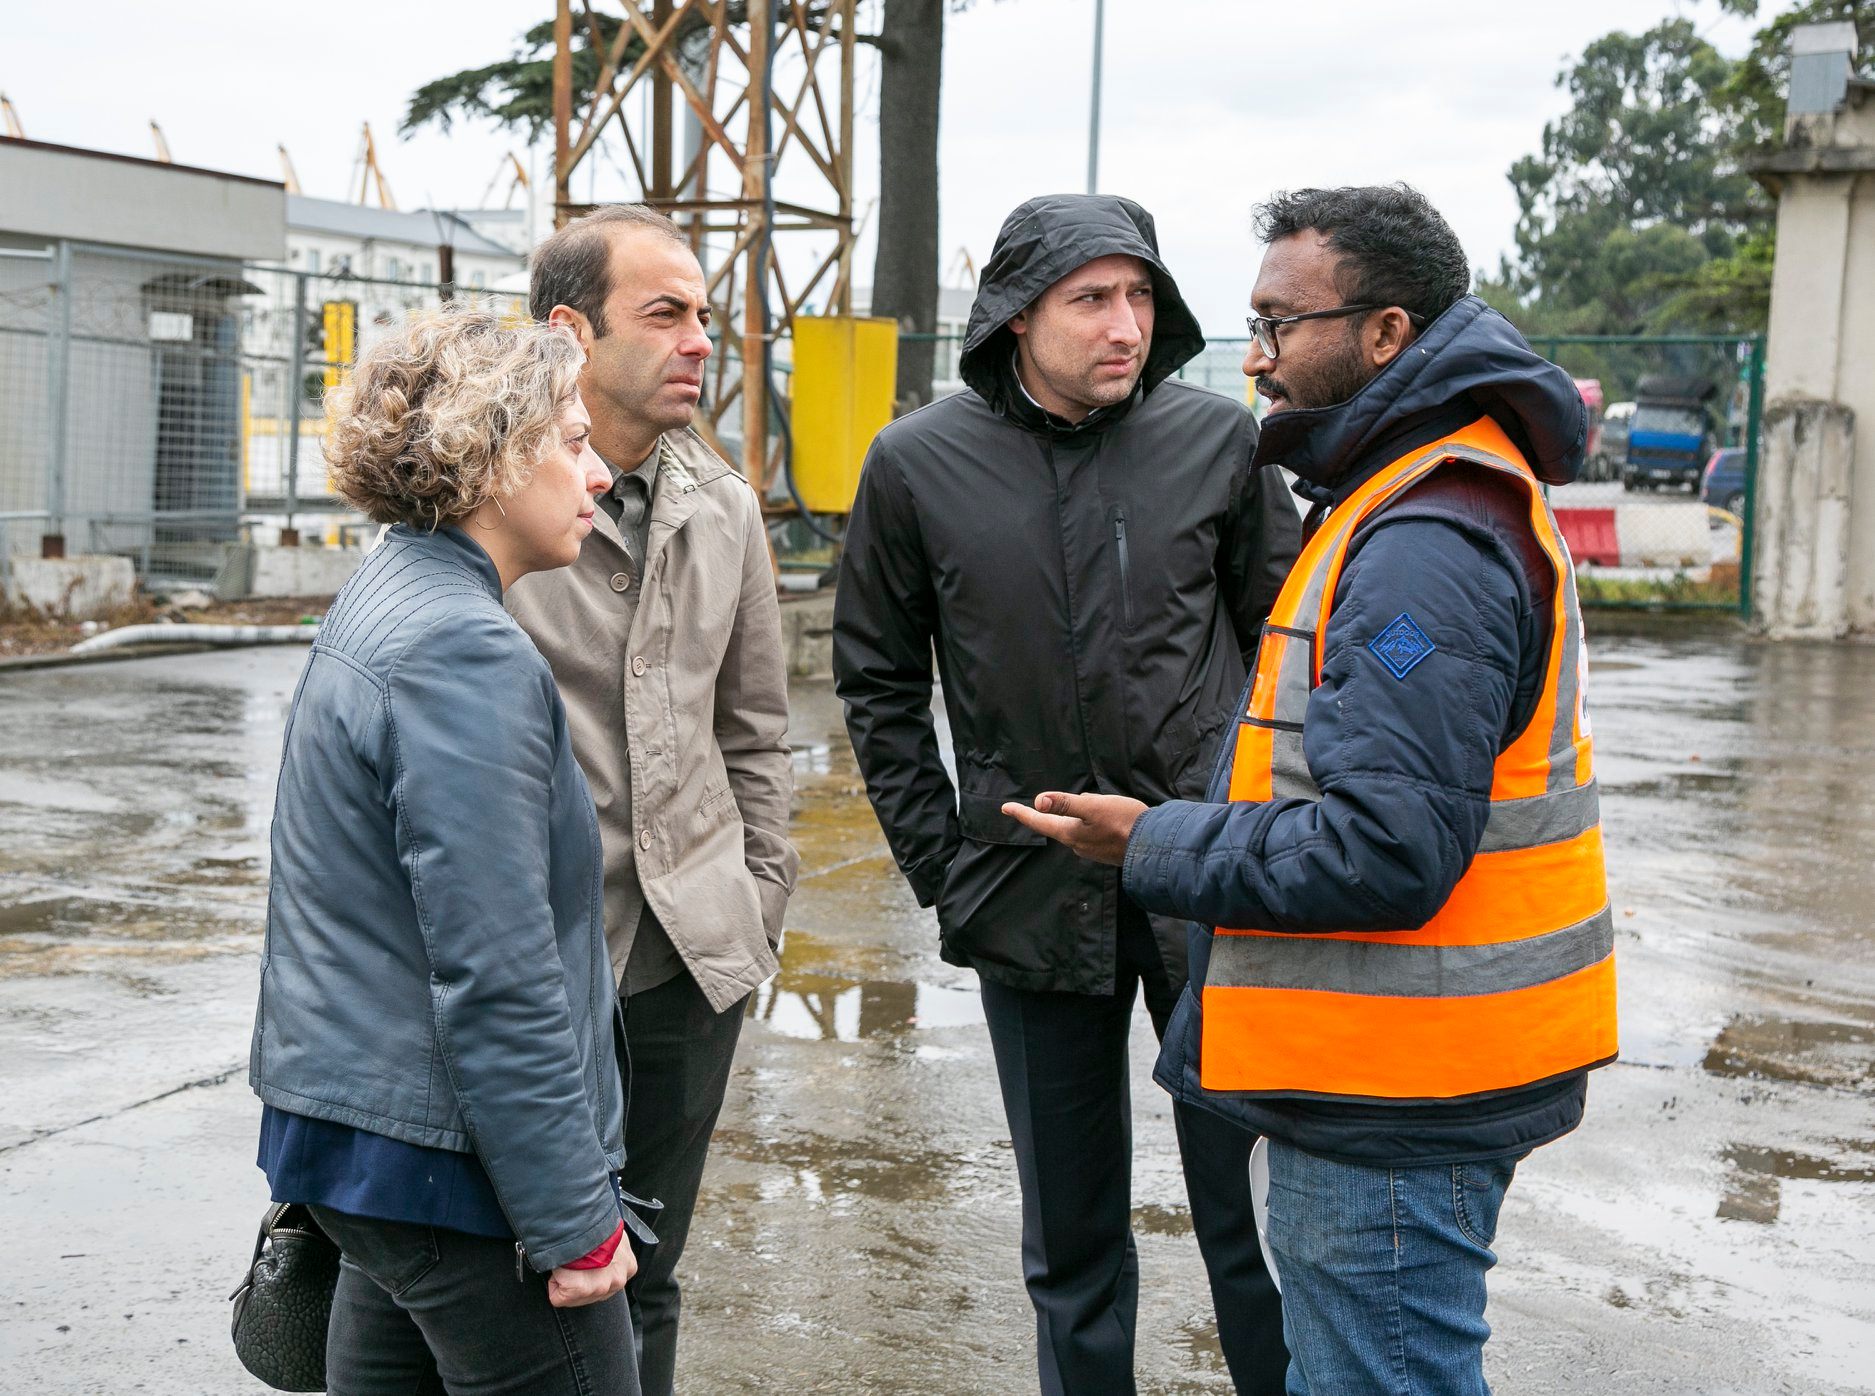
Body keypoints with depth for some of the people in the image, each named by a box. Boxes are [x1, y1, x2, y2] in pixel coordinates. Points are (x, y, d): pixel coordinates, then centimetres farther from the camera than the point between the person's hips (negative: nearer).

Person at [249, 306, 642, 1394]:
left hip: (365, 1132, 10)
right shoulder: (465, 653, -20)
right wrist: (575, 1223, -17)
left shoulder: (385, 603, 11)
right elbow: (497, 983, -23)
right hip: (448, 1162, -10)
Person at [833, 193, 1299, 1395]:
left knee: (1253, 1206, 7)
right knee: (1071, 1236, 14)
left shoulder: (1218, 438, -3)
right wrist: (940, 865, 3)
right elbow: (879, 680, 8)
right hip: (1031, 894, 1)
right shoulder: (919, 464, -1)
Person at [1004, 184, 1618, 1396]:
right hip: (1393, 1085, 11)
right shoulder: (1444, 494, 14)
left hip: (1395, 1111, -11)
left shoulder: (1427, 546, -22)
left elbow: (1383, 852, -27)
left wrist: (1155, 845, -16)